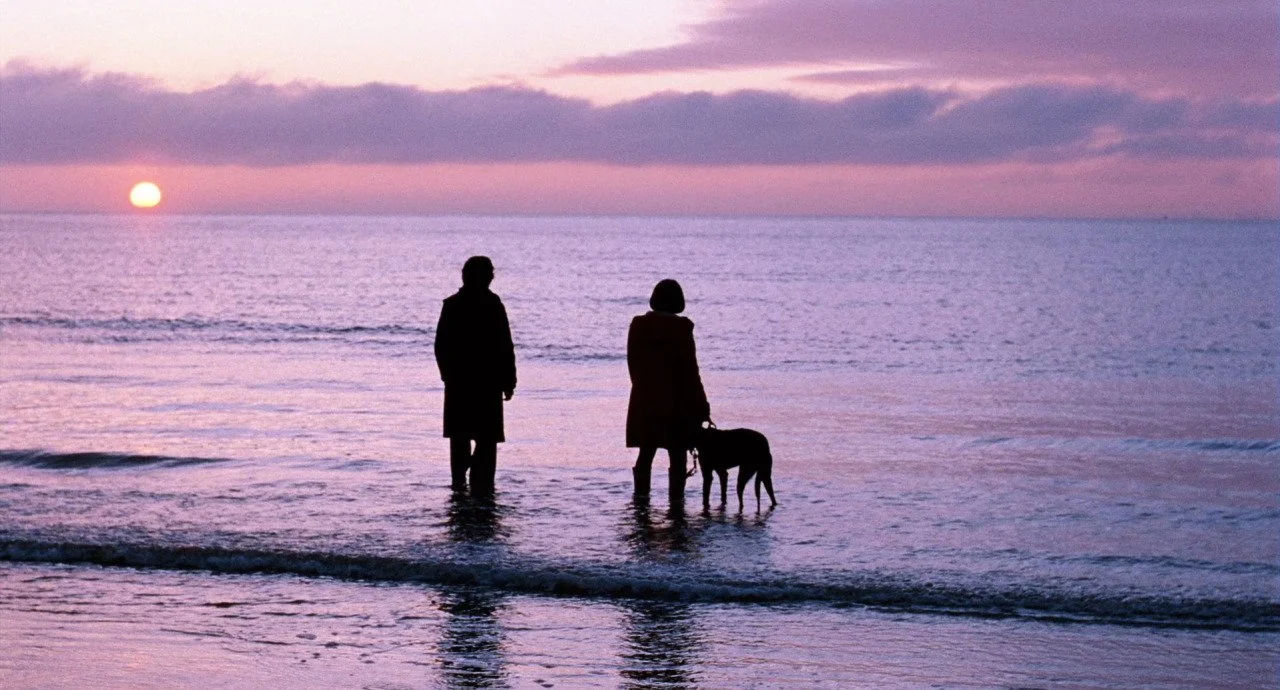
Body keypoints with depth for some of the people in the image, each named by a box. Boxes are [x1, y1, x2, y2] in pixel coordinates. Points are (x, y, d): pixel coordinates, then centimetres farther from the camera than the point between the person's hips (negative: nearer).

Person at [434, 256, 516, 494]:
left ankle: (459, 481, 14)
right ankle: (481, 483, -8)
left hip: (457, 381, 4)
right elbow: (505, 348, -9)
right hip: (488, 382, -4)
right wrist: (508, 382, -3)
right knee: (487, 437, -1)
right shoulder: (492, 305, -10)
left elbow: (441, 345, 8)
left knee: (459, 435, 13)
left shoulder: (451, 305, 3)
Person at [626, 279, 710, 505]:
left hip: (644, 400, 4)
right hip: (676, 401, -4)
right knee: (677, 455, 4)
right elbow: (689, 369, -10)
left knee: (646, 452, 13)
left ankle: (641, 496, 15)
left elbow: (633, 362, 6)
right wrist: (701, 405, -5)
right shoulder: (681, 328, -12)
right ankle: (676, 499, 4)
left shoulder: (638, 325, 1)